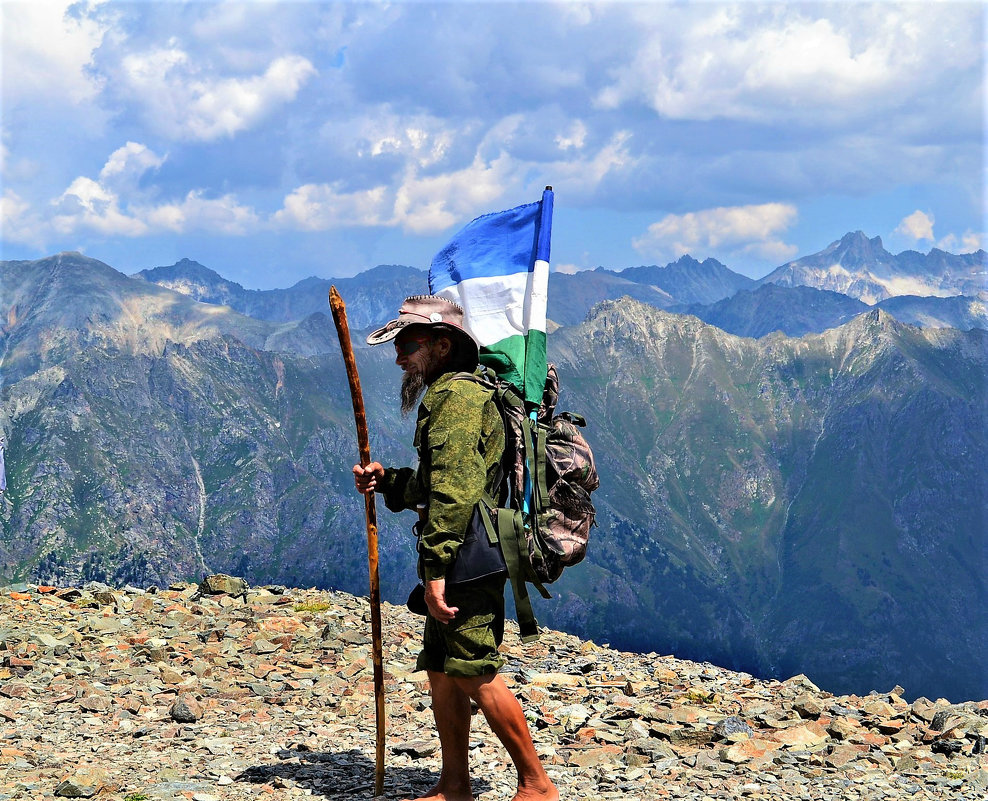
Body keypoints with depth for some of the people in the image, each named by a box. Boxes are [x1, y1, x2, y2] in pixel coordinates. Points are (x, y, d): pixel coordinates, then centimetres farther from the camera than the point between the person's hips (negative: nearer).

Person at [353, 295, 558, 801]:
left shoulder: (456, 395, -13)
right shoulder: (455, 394, 21)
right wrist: (386, 482, 11)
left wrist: (436, 566, -24)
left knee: (474, 673, -8)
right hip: (460, 563, 11)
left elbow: (456, 488, -22)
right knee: (441, 671, 14)